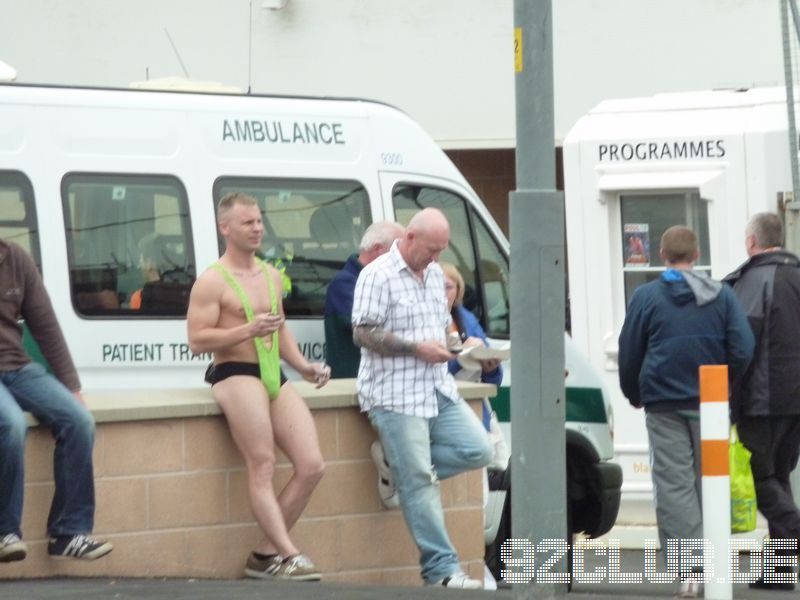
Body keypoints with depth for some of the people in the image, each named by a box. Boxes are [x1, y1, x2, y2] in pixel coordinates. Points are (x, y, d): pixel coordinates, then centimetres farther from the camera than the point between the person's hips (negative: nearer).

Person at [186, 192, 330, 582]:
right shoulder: (212, 282, -4)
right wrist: (248, 331, -20)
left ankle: (266, 554, 3)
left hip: (274, 377, 8)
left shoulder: (271, 276, 19)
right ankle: (287, 555, -25)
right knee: (263, 468, -19)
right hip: (235, 374, -8)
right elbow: (196, 340, -10)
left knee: (311, 466, -3)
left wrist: (304, 366, 13)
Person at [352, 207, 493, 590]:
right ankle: (441, 569, -5)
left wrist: (445, 344, 6)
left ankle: (400, 464, 10)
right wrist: (417, 348, -17)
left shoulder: (434, 274, 16)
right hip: (396, 396, -8)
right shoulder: (378, 276, -9)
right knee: (419, 483, -7)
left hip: (439, 390, 8)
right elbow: (363, 333, -14)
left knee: (477, 450, -3)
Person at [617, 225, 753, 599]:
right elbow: (743, 350, -3)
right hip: (709, 405, 2)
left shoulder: (646, 297, -1)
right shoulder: (722, 296, 2)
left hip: (663, 405, -2)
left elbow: (628, 355, 2)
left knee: (674, 485, -3)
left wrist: (635, 396, 18)